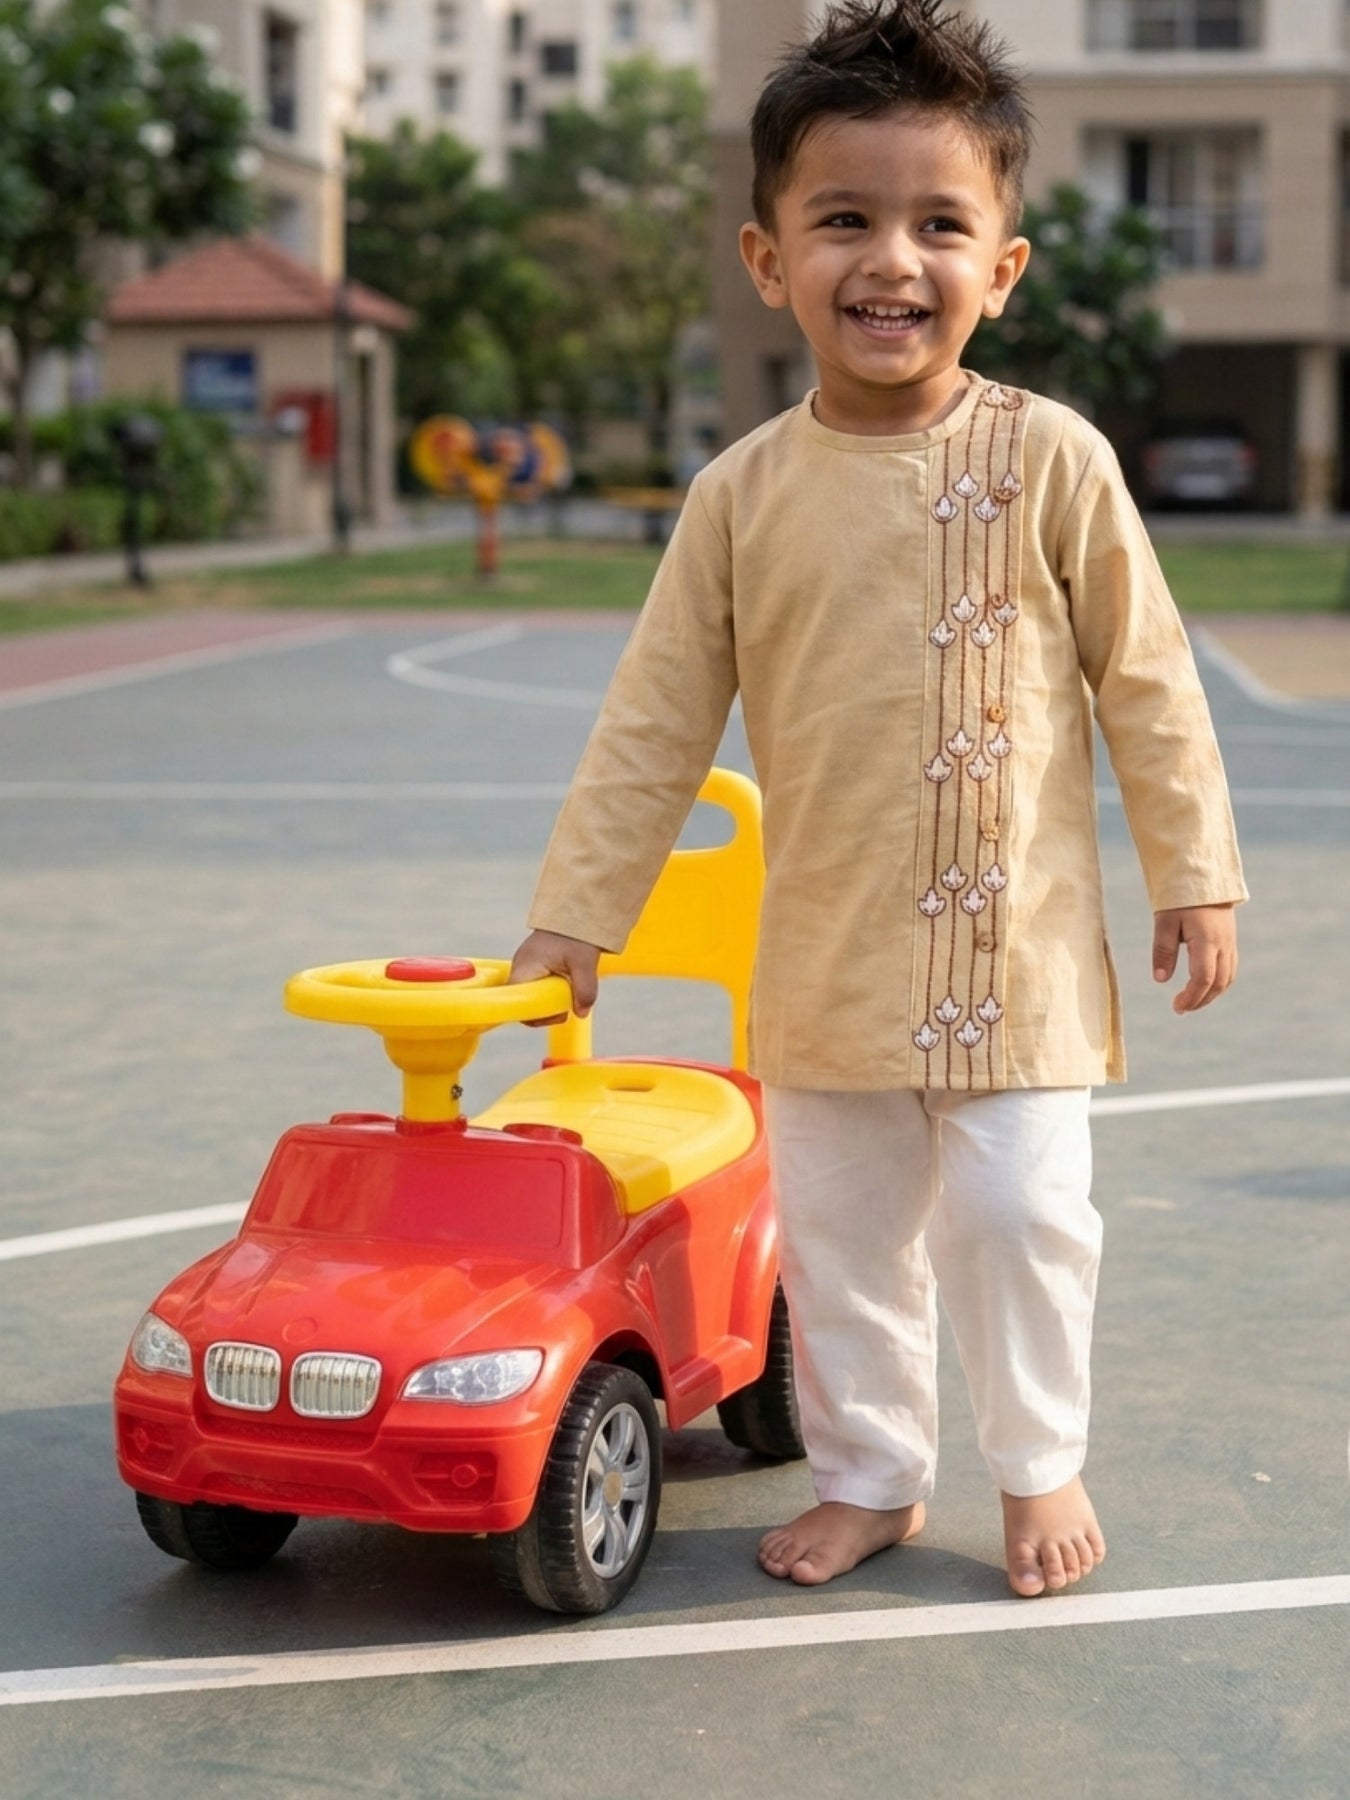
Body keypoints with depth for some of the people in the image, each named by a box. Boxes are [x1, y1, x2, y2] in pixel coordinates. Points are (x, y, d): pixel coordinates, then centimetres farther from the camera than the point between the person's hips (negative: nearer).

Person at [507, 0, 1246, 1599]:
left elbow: (1147, 678, -1)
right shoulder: (744, 495, -3)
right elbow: (655, 721, 2)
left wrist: (1194, 873, 0)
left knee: (1018, 1212, 2)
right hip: (826, 959, 3)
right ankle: (867, 1474, 31)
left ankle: (1039, 1466, 25)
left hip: (1014, 945, -2)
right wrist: (573, 914, 3)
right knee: (835, 1230, 12)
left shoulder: (1049, 460, -8)